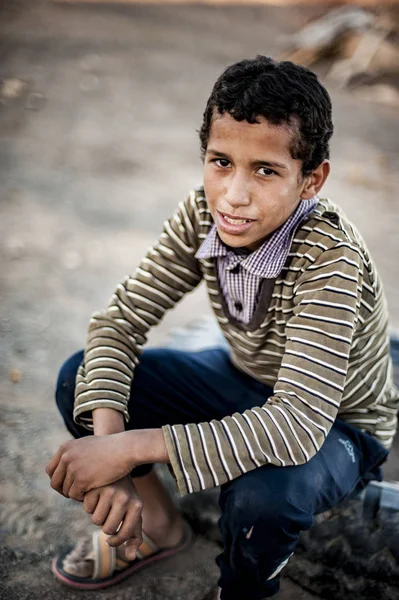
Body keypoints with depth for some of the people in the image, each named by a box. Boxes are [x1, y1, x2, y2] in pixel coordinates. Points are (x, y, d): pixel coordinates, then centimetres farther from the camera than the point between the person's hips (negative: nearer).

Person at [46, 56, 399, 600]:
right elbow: (120, 321, -16)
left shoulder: (330, 258, -35)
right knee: (80, 379, -9)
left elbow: (298, 425, -41)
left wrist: (131, 448, -43)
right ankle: (159, 526, 14)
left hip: (335, 426, -5)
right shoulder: (202, 216, -19)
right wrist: (106, 439, -33)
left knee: (263, 493, -38)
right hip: (245, 383, 5)